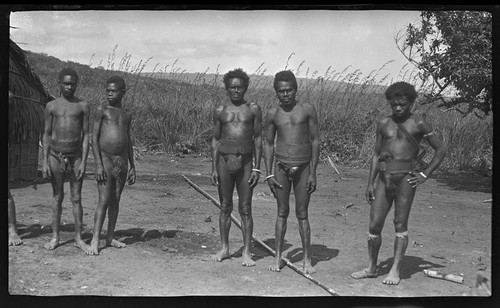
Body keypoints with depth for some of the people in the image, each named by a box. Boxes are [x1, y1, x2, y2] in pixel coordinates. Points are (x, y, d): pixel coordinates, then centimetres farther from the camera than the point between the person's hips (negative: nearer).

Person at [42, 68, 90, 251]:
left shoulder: (83, 106, 1)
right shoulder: (51, 106, 4)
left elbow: (86, 135, 0)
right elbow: (47, 135, 5)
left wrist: (83, 162, -7)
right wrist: (45, 162, -2)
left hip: (76, 156, -1)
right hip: (56, 156, 1)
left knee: (76, 198, 3)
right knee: (57, 197, 8)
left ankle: (78, 238, 12)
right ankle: (55, 237, 17)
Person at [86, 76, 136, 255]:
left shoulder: (127, 114, 13)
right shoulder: (102, 110, -2)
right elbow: (94, 138, -6)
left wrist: (132, 166, 16)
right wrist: (98, 164, -15)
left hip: (122, 161, 5)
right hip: (105, 158, -5)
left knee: (116, 200, 8)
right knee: (104, 201, -10)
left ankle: (110, 238, 17)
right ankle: (95, 241, -6)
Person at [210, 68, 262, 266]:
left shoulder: (253, 109, 5)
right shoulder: (220, 111, 9)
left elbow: (258, 139, 5)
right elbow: (215, 140, 10)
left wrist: (257, 167, -1)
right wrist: (214, 168, 4)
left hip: (246, 162, -1)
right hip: (224, 161, 1)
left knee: (245, 209, 2)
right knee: (225, 207, 9)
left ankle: (246, 252, 10)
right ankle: (224, 248, 21)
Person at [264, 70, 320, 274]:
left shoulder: (307, 110, -2)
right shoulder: (273, 114, 3)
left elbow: (315, 141, -1)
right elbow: (268, 144, 8)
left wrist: (313, 173, -5)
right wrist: (269, 174, 2)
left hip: (303, 167, -1)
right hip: (281, 167, 1)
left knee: (302, 214, 3)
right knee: (282, 213, 8)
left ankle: (307, 260, 14)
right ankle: (278, 257, 18)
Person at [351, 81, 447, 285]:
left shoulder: (418, 124, 3)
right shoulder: (383, 124, 14)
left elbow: (441, 149, 4)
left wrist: (424, 175, -3)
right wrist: (370, 183, 10)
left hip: (405, 178, -4)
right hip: (384, 178, 4)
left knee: (400, 224, 0)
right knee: (374, 225, 2)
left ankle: (395, 270, 8)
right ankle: (371, 268, 17)